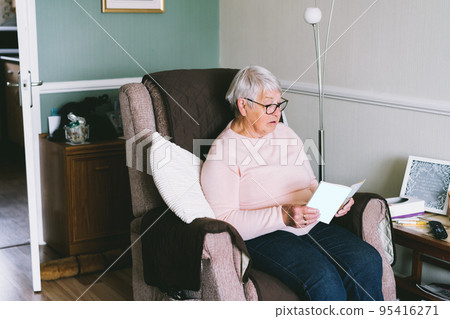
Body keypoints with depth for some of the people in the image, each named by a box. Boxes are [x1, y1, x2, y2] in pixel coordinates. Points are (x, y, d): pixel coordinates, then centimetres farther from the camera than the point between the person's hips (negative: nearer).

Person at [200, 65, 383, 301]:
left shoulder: (286, 134, 17)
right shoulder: (222, 152, -5)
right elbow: (224, 221, -13)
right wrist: (283, 216, -23)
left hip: (310, 225, 6)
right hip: (261, 236, -6)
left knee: (367, 260, -20)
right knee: (322, 277, -31)